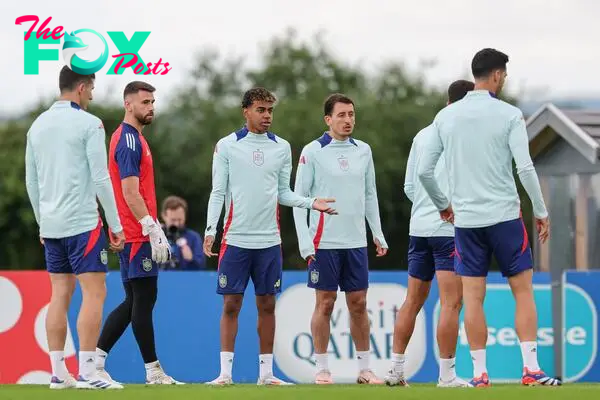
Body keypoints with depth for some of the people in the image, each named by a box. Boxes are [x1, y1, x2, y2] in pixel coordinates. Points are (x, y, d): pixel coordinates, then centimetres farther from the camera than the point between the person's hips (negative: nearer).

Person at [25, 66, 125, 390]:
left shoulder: (38, 125, 11)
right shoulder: (88, 124, -9)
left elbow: (31, 181, 16)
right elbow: (100, 178, -11)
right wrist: (116, 225, -5)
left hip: (51, 225, 7)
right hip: (82, 223, -7)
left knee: (61, 295, 9)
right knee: (94, 294, -5)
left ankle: (58, 373, 8)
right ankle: (86, 372, -10)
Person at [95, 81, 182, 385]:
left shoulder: (132, 138, 19)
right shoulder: (129, 140, -12)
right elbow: (130, 192, -19)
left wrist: (157, 232, 24)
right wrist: (152, 229, -21)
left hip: (134, 234, 10)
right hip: (137, 235, -10)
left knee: (134, 301, 12)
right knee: (143, 300, -5)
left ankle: (95, 359, 10)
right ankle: (153, 371, 0)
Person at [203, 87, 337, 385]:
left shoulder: (282, 147, 8)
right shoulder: (227, 146, 0)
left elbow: (283, 193, 12)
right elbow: (218, 192, 0)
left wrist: (311, 202, -4)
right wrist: (210, 230, -10)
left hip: (269, 240, 3)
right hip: (236, 238, -2)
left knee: (267, 305, 5)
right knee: (231, 305, -2)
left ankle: (266, 372, 10)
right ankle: (225, 371, 1)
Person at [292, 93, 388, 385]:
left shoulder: (363, 151, 8)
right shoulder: (312, 152, -5)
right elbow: (299, 197, -4)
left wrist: (378, 233, 10)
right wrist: (305, 242, -10)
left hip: (356, 241, 4)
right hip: (324, 242, -4)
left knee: (358, 304, 5)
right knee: (325, 304, 0)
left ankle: (364, 368, 11)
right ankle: (322, 369, 7)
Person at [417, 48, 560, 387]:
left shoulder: (446, 117, 5)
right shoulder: (509, 115, -6)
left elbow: (424, 171, 7)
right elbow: (525, 168, -12)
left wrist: (443, 205, 23)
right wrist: (541, 212, -2)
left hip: (466, 220, 3)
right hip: (504, 216, -3)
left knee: (474, 298, 5)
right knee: (524, 291, 3)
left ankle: (480, 373, 3)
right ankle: (531, 369, -4)